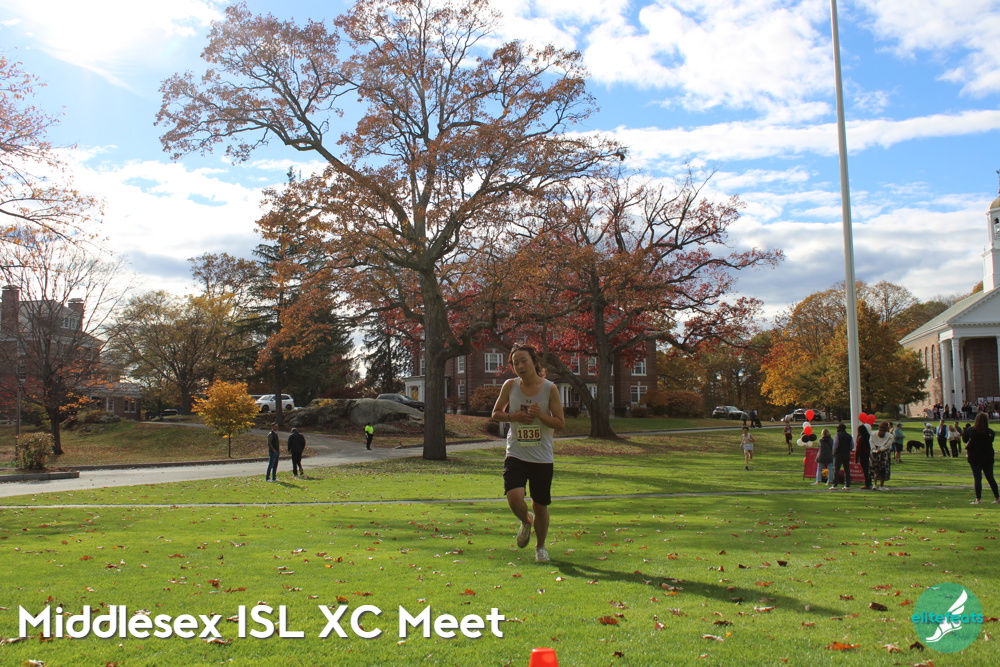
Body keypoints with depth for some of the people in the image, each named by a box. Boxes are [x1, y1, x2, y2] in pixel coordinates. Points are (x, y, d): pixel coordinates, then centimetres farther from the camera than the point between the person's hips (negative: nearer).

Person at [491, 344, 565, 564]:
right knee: (514, 498, -21)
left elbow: (560, 423, -4)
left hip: (542, 458, 0)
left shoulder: (550, 388, -6)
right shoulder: (510, 386, -2)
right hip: (516, 455, 0)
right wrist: (513, 416, -10)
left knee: (540, 505, 8)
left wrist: (540, 415, -21)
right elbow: (496, 413, 10)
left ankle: (540, 547, 35)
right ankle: (526, 522, 16)